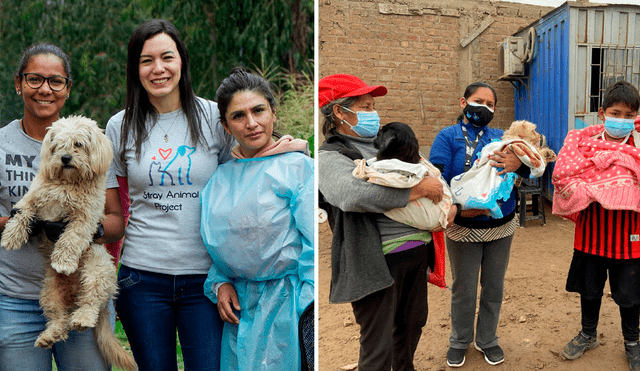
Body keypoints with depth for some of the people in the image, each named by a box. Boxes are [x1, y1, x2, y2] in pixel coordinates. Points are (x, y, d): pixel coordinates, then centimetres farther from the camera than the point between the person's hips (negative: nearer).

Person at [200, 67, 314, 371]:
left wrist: (308, 313, -15)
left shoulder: (297, 167, -9)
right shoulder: (219, 179, 8)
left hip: (285, 302, -5)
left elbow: (314, 246, -12)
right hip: (239, 304, 5)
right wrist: (219, 284, 2)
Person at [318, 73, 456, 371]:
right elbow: (353, 194, -30)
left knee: (412, 325, 24)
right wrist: (420, 188, -22)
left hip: (417, 251, 8)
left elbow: (430, 177, 23)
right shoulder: (329, 157, -9)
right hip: (378, 261, -8)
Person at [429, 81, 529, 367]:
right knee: (463, 290, 12)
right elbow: (437, 180, -18)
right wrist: (457, 207, -32)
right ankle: (459, 341, 34)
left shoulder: (500, 137, 5)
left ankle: (487, 340, 37)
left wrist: (519, 162, -30)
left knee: (494, 288, 16)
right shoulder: (448, 137, -6)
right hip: (464, 229, -3)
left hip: (501, 226, 3)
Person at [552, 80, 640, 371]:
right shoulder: (583, 141, -3)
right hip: (591, 231, 1)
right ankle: (588, 335, 41)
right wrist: (591, 193, -23)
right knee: (589, 289, 18)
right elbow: (562, 176, -12)